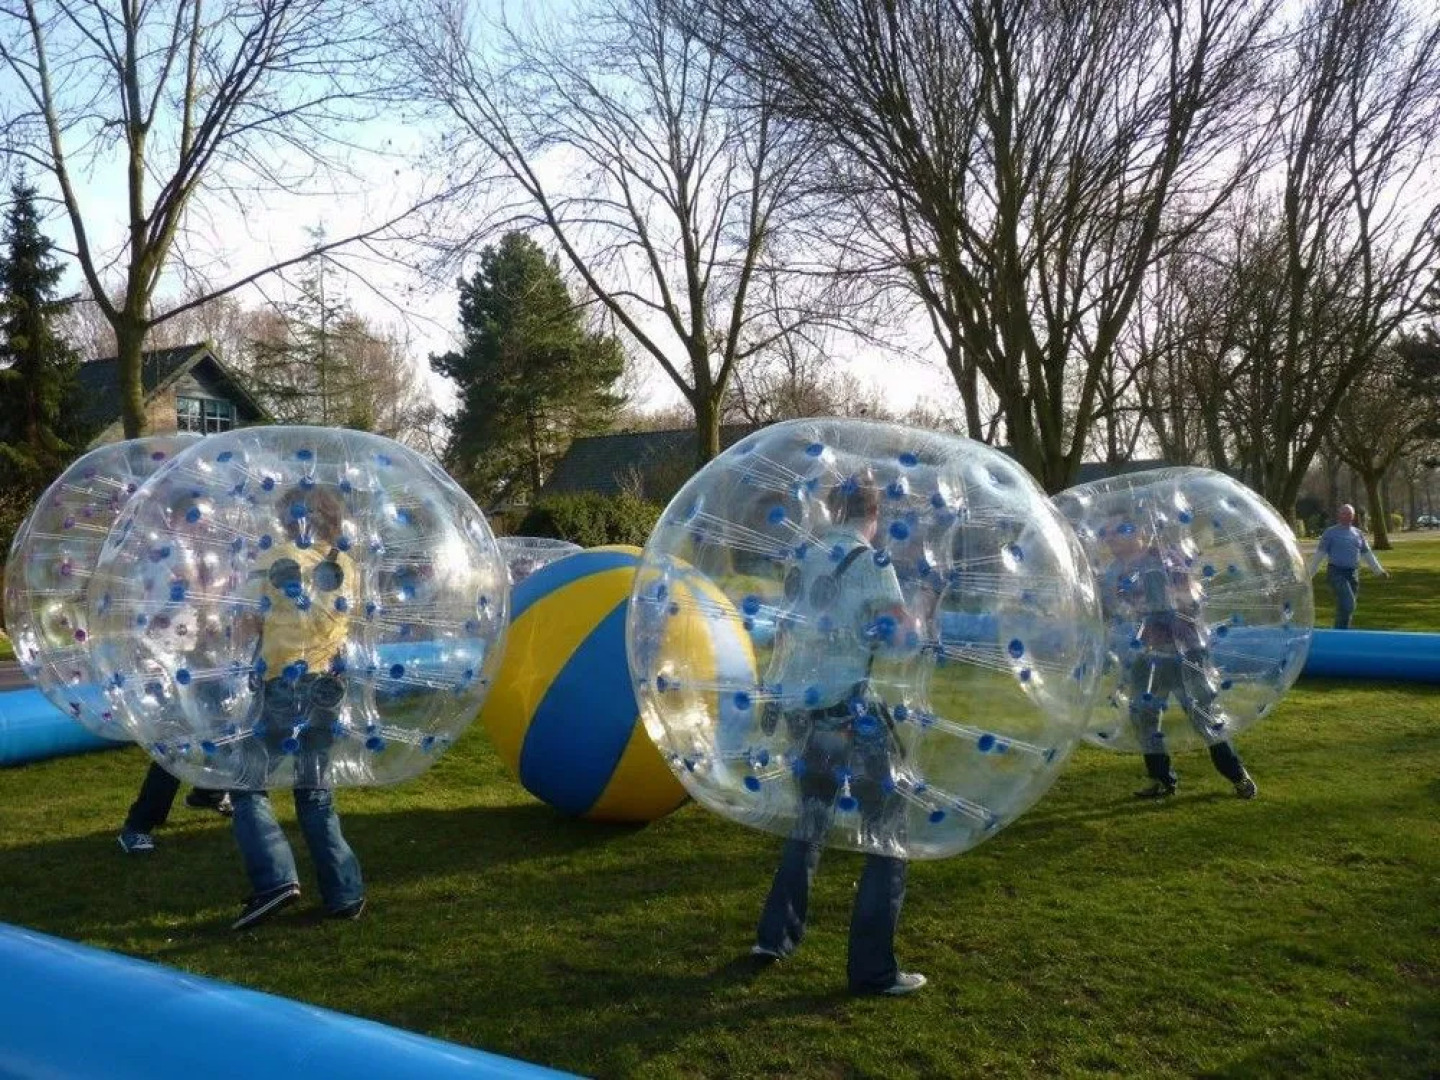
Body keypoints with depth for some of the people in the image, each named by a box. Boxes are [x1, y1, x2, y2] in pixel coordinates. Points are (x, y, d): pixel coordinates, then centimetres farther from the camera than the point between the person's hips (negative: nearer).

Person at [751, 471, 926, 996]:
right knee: (886, 830, 2)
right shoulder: (871, 563, -8)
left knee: (811, 820, 23)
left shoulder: (804, 563, 12)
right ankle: (873, 969, 1)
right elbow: (903, 632, -15)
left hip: (803, 707, 7)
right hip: (850, 706, -7)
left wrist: (774, 696, 23)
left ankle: (774, 936, 27)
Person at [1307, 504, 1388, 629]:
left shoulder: (1358, 533, 13)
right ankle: (1341, 633, -9)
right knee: (1348, 604, -18)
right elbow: (1319, 554, -4)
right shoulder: (1330, 533, -2)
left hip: (1353, 574, 5)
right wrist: (1309, 574, -8)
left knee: (1344, 607, 6)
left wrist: (1380, 571, 15)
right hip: (1336, 573, -5)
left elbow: (1367, 554, 19)